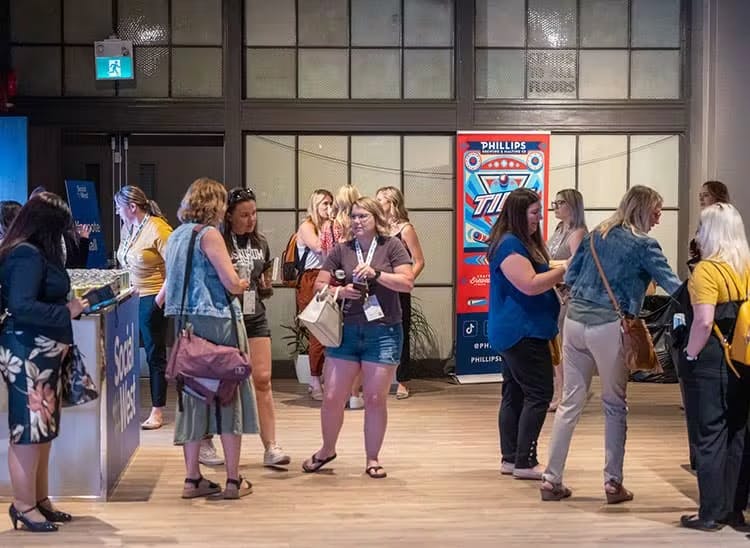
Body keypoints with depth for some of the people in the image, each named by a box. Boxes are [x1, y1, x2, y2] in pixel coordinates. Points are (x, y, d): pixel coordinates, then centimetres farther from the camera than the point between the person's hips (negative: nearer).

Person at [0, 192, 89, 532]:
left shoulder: (35, 252, 14)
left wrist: (68, 306, 7)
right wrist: (66, 311, -17)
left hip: (42, 353, 10)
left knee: (42, 429, 14)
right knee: (28, 430, -4)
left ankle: (40, 500, 23)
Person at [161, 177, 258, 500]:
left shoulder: (177, 236, 13)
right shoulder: (209, 234, -10)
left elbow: (172, 283, 19)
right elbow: (232, 283, -14)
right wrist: (243, 285, 6)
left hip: (187, 324, 7)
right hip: (218, 322, -7)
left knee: (193, 396, 10)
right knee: (229, 395, 1)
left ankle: (193, 478, 13)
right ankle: (233, 480, 5)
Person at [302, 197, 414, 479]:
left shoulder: (391, 246, 1)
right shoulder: (341, 250, 6)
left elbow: (407, 282, -7)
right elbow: (319, 285, 6)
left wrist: (376, 274, -18)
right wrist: (339, 291, -13)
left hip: (383, 331, -2)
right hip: (346, 330, 2)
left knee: (375, 399, 3)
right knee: (332, 397, 4)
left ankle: (372, 459, 17)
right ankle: (327, 449, 26)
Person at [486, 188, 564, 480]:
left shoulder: (524, 242, 16)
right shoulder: (509, 244, -16)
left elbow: (537, 278, 23)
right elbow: (529, 285, -24)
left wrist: (558, 275, 6)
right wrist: (564, 270, -16)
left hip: (515, 333, 11)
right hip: (522, 332, -11)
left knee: (515, 393, 11)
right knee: (538, 394, -9)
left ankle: (510, 458, 16)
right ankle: (525, 462, -6)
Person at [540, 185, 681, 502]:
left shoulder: (596, 235, 11)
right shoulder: (643, 245, -5)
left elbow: (570, 277, 13)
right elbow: (671, 284, -9)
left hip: (574, 321, 5)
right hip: (609, 328, -5)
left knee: (570, 402, 9)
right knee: (615, 405, 8)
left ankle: (552, 480, 11)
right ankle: (613, 483, 9)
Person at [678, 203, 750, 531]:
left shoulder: (707, 270, -15)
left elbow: (703, 320, -24)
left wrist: (690, 355, -12)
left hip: (710, 362, -7)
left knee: (709, 436, 2)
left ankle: (711, 514, 7)